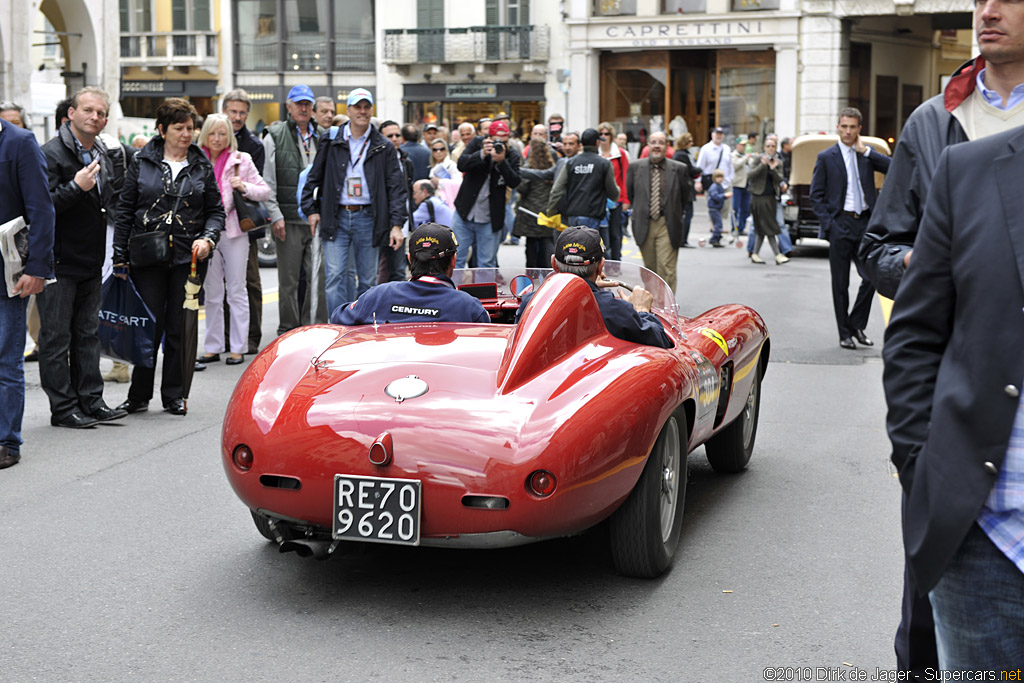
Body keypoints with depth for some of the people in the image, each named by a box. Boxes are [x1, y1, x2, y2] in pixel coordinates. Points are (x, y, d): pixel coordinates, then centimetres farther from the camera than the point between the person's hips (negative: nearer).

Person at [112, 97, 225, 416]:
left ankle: (174, 395, 15)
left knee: (179, 328, 4)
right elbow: (125, 210, 5)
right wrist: (120, 258, 1)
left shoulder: (202, 166, 8)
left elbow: (216, 210, 12)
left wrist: (208, 238, -9)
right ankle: (139, 396, 11)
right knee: (150, 326, -1)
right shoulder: (142, 162, 4)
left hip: (187, 258, 1)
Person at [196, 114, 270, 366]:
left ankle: (238, 348, 7)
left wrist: (244, 187, -14)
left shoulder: (241, 160, 2)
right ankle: (213, 347, 15)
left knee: (236, 291, 2)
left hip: (234, 231, -2)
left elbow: (265, 191, 3)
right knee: (211, 293, 8)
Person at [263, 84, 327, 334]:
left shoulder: (321, 138, 13)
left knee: (319, 276, -2)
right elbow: (267, 181, -2)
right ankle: (288, 331, 12)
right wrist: (275, 215, -9)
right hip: (288, 220, -3)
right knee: (288, 280, 3)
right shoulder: (275, 137, 2)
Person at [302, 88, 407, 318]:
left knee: (368, 280, 5)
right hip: (336, 217, 0)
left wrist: (397, 224, -7)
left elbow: (397, 187, 1)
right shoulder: (332, 143, 6)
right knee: (335, 276, -7)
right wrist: (311, 210, 4)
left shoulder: (383, 147, 4)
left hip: (368, 218, 0)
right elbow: (314, 178, 13)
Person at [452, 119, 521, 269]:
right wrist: (482, 154, -28)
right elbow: (461, 164, -13)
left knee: (487, 264, 6)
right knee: (456, 258, 4)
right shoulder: (477, 143, -1)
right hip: (464, 214, 0)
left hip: (489, 221, 0)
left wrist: (502, 161, -28)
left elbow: (514, 182, -14)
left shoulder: (512, 156, -2)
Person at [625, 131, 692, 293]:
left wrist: (674, 214, 10)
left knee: (666, 269, -8)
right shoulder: (635, 167, 2)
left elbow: (686, 197, 9)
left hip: (667, 226, -2)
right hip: (644, 225, 2)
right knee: (649, 268, 13)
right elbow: (630, 193, 14)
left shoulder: (679, 169, -3)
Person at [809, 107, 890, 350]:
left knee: (872, 275, -4)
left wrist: (865, 150, -8)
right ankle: (845, 333, 11)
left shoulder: (867, 155, 10)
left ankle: (857, 324, 13)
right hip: (840, 224, -2)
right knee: (840, 282, 2)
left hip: (864, 223, 2)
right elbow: (816, 196, 1)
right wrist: (828, 224, -8)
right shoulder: (826, 157, 3)